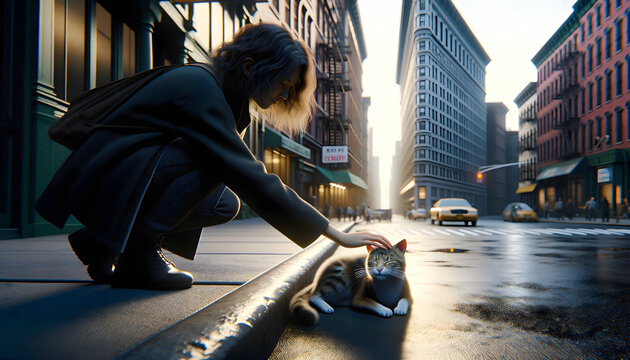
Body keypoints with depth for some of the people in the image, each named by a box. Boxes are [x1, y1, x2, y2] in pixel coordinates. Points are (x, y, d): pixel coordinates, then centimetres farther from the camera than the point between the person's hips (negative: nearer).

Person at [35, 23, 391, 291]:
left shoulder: (222, 93, 6)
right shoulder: (199, 89, -24)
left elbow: (246, 174, 8)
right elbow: (252, 180, -30)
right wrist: (337, 234, -28)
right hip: (101, 181, -9)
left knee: (226, 204, -2)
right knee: (213, 158, -24)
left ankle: (104, 244, 6)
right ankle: (137, 253, -15)